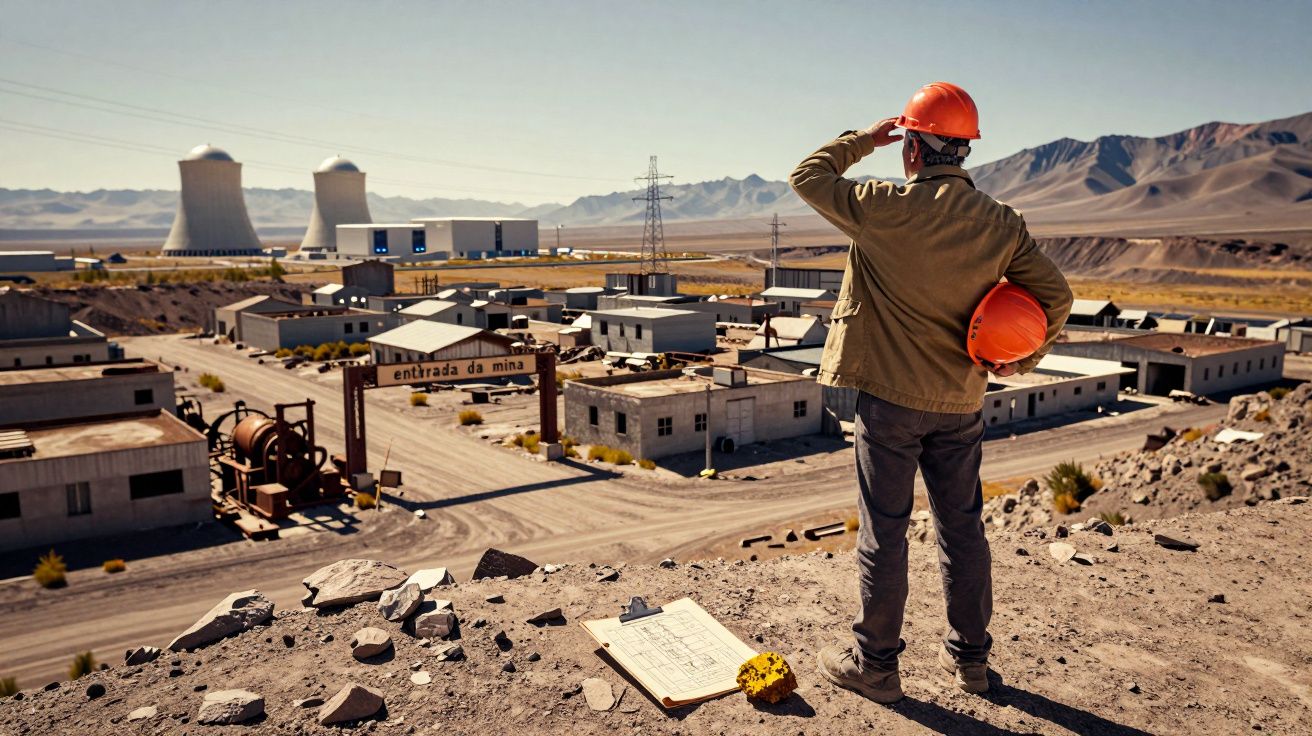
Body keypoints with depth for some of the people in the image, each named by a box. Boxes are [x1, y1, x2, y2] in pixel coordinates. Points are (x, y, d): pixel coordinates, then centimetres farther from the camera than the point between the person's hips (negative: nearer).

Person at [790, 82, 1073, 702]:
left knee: (884, 532, 6)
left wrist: (862, 140, 9)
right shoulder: (1001, 223, 0)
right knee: (961, 527, 16)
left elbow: (807, 177, -3)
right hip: (961, 402, 5)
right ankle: (969, 657, 30)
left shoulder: (887, 208, -15)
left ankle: (874, 663, 18)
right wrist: (1024, 359, 14)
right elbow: (1055, 295, 3)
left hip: (891, 399, -4)